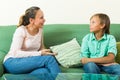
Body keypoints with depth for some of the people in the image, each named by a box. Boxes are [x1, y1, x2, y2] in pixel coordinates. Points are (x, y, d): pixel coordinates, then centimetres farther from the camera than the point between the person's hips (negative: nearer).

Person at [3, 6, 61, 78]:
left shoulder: (40, 30, 8)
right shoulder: (21, 30, -10)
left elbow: (41, 48, 22)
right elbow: (16, 53, -19)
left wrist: (47, 52, -2)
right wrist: (39, 54, -23)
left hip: (29, 63, 6)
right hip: (12, 63, -5)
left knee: (45, 72, -32)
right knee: (48, 58, -28)